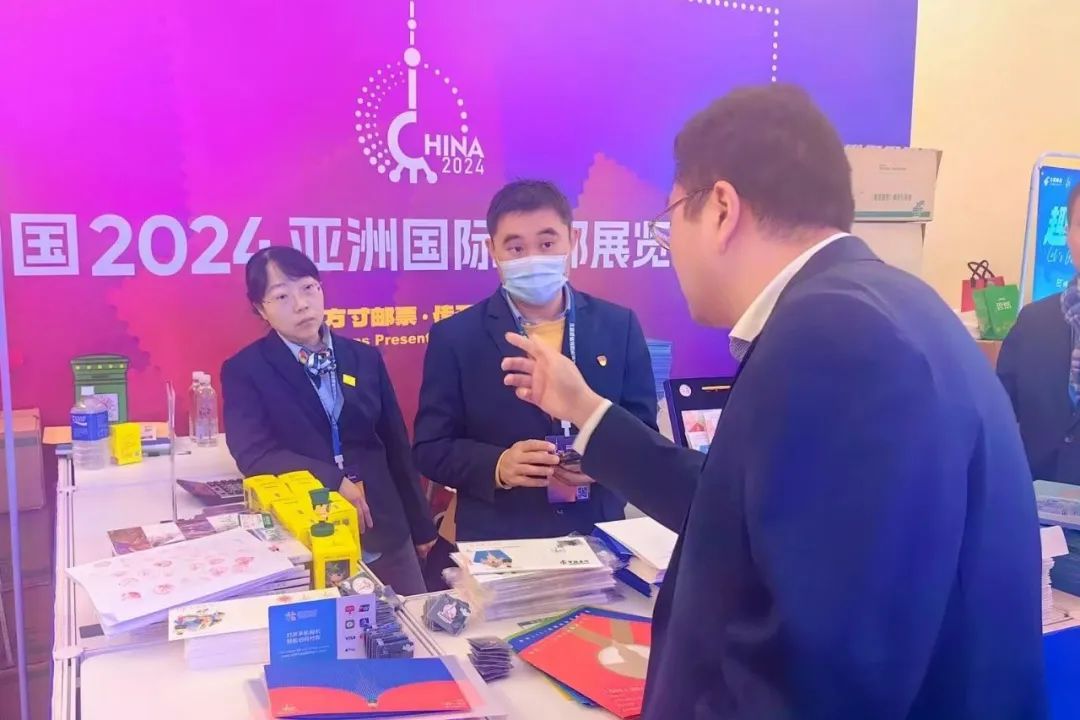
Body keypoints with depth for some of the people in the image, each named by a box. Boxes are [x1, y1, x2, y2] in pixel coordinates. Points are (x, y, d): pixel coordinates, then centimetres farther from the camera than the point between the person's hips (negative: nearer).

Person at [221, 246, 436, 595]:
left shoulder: (365, 359, 5)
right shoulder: (244, 370, -3)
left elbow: (397, 447, 9)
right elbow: (254, 454, -17)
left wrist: (421, 525, 12)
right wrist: (334, 482, -24)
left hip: (386, 532, 3)